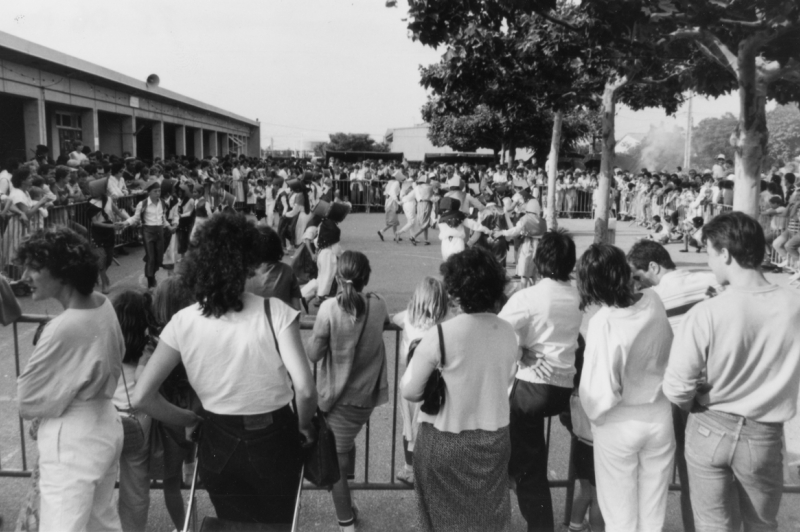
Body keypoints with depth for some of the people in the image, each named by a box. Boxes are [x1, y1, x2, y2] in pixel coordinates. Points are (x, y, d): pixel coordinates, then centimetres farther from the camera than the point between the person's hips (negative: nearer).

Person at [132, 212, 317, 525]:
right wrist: (304, 425, -5)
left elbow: (142, 398, -10)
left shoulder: (183, 322, -10)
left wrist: (189, 420, 6)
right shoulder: (274, 312, -19)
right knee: (278, 523, 24)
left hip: (219, 443, 2)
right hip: (273, 440, -2)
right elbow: (305, 389, -25)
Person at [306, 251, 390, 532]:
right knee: (344, 451, 23)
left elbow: (313, 354, -12)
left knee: (336, 460, 9)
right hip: (368, 394, 4)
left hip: (339, 396, -4)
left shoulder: (329, 307, -17)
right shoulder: (378, 305, -5)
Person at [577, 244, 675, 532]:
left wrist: (593, 413, -3)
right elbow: (667, 349, 3)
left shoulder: (603, 322, -26)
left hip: (619, 424, -4)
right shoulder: (654, 301, -11)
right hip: (660, 416, 4)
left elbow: (602, 389, -22)